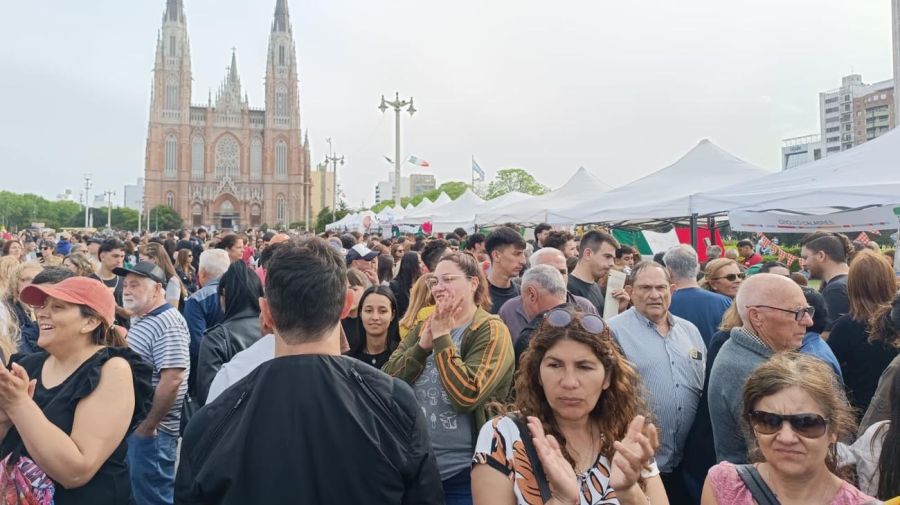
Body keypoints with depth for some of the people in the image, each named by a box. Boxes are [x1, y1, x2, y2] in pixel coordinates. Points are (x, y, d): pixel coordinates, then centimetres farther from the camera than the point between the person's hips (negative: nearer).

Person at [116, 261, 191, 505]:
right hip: (132, 423, 10)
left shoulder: (167, 324, -20)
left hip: (151, 429, -9)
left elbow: (172, 379, -27)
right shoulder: (140, 320, 11)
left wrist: (148, 426, -21)